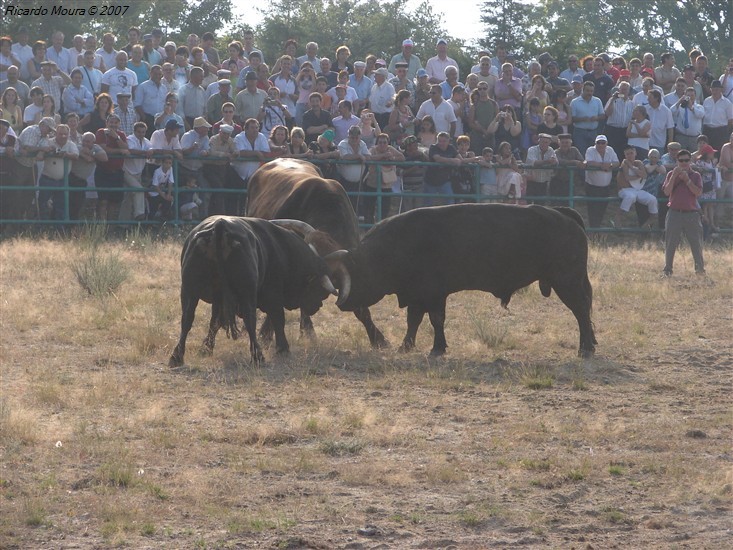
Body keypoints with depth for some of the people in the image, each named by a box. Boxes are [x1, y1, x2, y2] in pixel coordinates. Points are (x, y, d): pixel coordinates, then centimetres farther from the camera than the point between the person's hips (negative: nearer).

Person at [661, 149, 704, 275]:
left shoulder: (695, 176, 7)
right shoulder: (671, 174, 6)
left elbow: (698, 192, -7)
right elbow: (667, 192, -7)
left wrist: (687, 179, -14)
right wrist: (674, 176, -14)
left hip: (692, 213, 0)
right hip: (675, 213, 0)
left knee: (696, 242, 1)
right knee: (670, 243, 0)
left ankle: (700, 268, 7)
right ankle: (667, 269, 5)